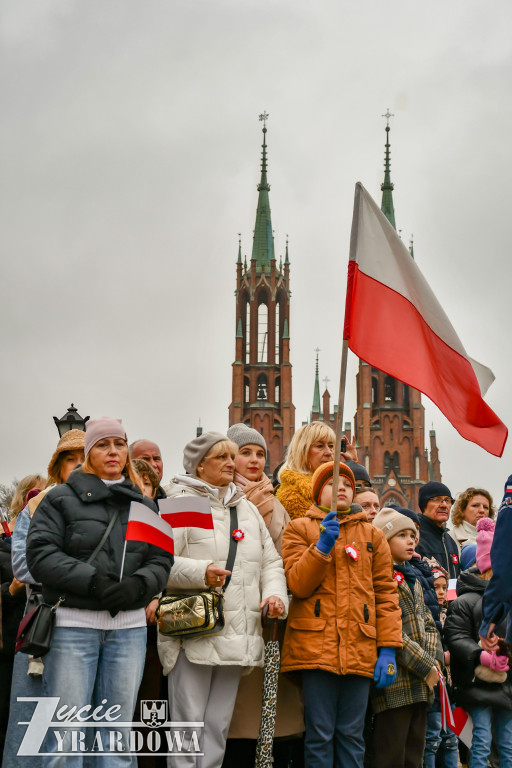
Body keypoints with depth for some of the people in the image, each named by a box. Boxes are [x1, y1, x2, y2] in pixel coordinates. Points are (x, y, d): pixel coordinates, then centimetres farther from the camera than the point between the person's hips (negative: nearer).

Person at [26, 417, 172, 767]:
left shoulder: (144, 505, 16)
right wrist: (93, 581, -16)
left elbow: (161, 560, 9)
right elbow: (41, 555, -6)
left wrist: (137, 585, -13)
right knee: (66, 733, -3)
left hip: (129, 626, 3)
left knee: (119, 730, 8)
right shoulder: (61, 499, 5)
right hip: (73, 624, -3)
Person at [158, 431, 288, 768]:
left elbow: (271, 561, 19)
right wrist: (200, 572, -26)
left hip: (238, 636, 6)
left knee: (218, 727, 12)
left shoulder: (248, 508, 19)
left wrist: (275, 593, 0)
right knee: (188, 724, -3)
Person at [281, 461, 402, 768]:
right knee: (320, 734, -2)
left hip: (360, 649, 2)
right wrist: (322, 545, -15)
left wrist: (388, 648, 1)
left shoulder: (373, 535, 17)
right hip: (316, 644, -2)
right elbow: (298, 584, -2)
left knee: (352, 734, 5)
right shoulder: (300, 529, 10)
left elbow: (386, 592, 10)